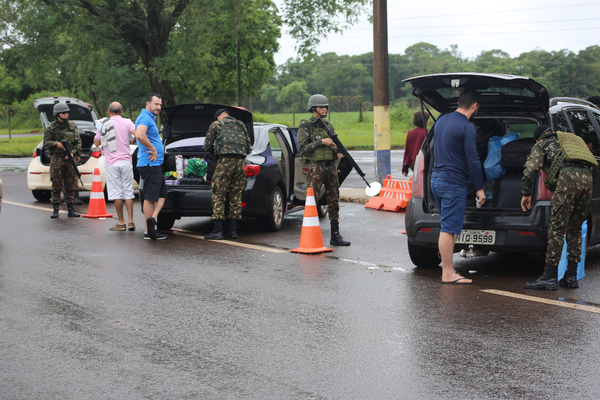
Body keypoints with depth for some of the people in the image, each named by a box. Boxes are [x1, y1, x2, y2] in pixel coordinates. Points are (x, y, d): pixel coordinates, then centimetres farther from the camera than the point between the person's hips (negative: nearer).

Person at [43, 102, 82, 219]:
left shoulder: (72, 126, 10)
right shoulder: (51, 128, 2)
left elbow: (78, 142, 7)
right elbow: (46, 143, 1)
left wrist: (73, 153, -8)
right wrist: (56, 143, -18)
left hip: (70, 158, 2)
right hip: (56, 159, -2)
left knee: (70, 185, 4)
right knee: (56, 185, -2)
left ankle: (70, 209, 9)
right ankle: (55, 210, 2)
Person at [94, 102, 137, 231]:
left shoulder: (103, 124, 0)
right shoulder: (127, 122, 3)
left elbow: (97, 143, 3)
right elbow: (137, 135, -12)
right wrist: (132, 140, 9)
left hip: (112, 162, -2)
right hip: (126, 161, 2)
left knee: (117, 193, 1)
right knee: (128, 192, 6)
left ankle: (121, 222, 3)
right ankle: (130, 221, 0)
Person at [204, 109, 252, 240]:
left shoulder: (216, 124, 13)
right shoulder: (241, 125, 25)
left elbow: (207, 145, 12)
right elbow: (249, 147, 24)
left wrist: (215, 154, 30)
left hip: (225, 160, -4)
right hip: (240, 161, 4)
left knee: (218, 195, -2)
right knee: (236, 196, 9)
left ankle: (218, 230, -9)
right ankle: (233, 230, 8)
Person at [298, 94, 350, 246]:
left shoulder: (328, 125, 15)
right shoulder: (305, 126, -3)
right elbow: (303, 148, -11)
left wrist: (338, 152, 1)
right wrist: (321, 142, -16)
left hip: (331, 166, 6)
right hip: (315, 167, -6)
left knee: (334, 200, 7)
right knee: (312, 200, -6)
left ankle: (335, 235, 12)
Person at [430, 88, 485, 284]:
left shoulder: (441, 121, 12)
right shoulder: (467, 127, -14)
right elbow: (473, 160, -16)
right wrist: (480, 188, -10)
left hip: (437, 179, 9)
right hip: (453, 184, -9)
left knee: (449, 226, 16)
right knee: (449, 228, -6)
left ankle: (448, 267, 20)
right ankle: (448, 273, -3)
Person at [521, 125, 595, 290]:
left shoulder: (541, 144, 22)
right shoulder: (567, 141, 40)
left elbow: (531, 167, 4)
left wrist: (526, 193, 12)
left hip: (568, 177, -6)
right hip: (587, 177, 6)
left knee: (557, 229, -4)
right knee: (574, 230, 16)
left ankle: (549, 277, -5)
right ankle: (571, 276, 15)